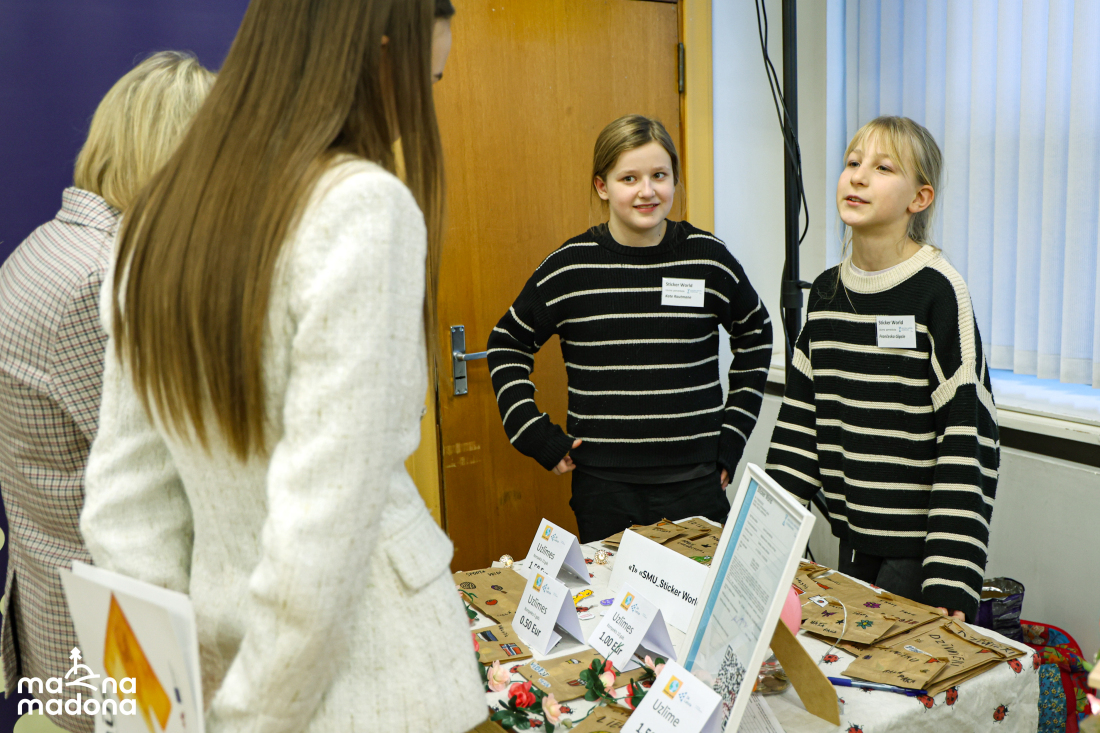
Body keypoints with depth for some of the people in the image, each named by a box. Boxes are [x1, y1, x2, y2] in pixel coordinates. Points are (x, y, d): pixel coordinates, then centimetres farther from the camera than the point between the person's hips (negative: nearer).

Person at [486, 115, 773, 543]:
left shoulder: (708, 258, -1)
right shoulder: (570, 266, -4)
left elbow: (755, 337, 15)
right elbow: (507, 346, 8)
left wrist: (732, 435, 10)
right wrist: (539, 437, 0)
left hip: (696, 482, 1)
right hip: (603, 489, 0)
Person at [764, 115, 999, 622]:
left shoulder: (938, 290, -13)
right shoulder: (827, 290, 5)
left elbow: (969, 433, -16)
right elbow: (802, 413, 10)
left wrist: (952, 573, -21)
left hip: (918, 543, -6)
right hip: (853, 536, 6)